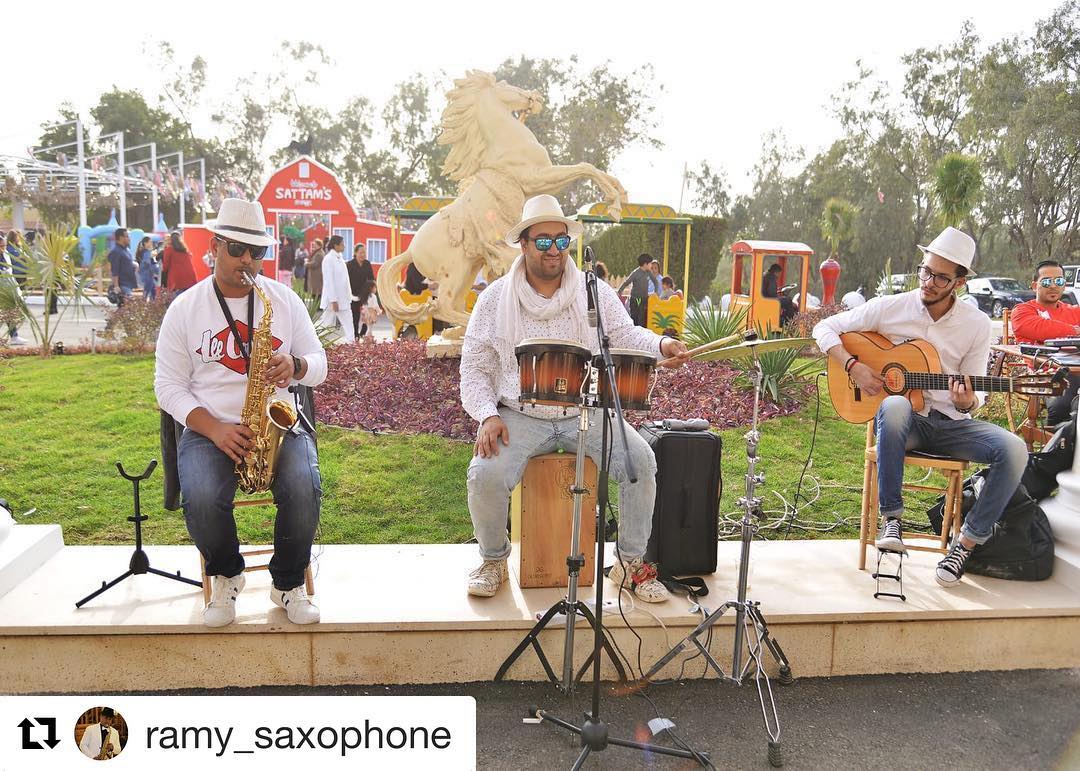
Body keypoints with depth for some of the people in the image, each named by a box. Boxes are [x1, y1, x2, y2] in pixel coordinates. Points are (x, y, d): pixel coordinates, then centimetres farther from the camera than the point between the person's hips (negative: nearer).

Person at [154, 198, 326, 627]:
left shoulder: (285, 300, 7)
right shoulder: (185, 309, 3)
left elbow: (319, 366, 9)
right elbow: (168, 386, 1)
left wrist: (294, 365, -17)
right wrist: (214, 430, -16)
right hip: (209, 428, 0)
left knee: (304, 488, -29)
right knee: (201, 499, -30)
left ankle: (289, 584, -1)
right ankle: (226, 577, 4)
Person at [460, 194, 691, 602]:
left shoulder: (595, 292, 6)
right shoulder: (496, 298, 2)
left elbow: (625, 335, 3)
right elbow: (475, 366, 2)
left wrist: (660, 344, -21)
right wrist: (488, 415, -14)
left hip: (585, 412, 2)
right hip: (519, 416, -1)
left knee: (641, 460, -20)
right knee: (485, 475, -27)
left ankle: (631, 563, 1)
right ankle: (493, 560, 4)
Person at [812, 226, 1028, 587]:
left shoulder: (977, 325, 1)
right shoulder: (889, 308, -4)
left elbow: (974, 393, 4)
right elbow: (825, 328, 1)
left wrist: (967, 402, -21)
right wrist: (853, 366, -14)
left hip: (952, 423, 2)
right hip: (904, 419, -2)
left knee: (1014, 450, -25)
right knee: (894, 406, -40)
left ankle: (968, 542, -9)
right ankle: (891, 521, -27)